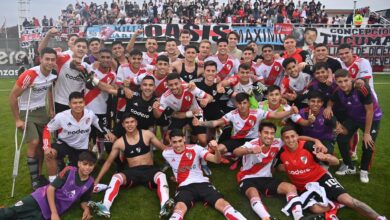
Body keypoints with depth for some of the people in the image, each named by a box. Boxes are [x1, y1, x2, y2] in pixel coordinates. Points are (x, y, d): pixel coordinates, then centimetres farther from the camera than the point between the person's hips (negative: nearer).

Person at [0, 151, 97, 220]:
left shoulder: (90, 183, -4)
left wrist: (86, 209, -15)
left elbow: (84, 201, 10)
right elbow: (51, 188, -13)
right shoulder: (69, 171, -13)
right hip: (43, 198, -1)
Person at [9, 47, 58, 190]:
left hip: (41, 111, 6)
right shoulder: (29, 75, -25)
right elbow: (13, 96, -18)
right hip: (26, 112, -6)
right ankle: (34, 179, 0)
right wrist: (17, 120, -15)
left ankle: (39, 175, 22)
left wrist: (51, 110, 9)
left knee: (43, 143, 7)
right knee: (34, 143, -14)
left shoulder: (53, 75, -7)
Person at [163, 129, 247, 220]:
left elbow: (217, 160, -10)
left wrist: (215, 149, -32)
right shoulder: (166, 153, 3)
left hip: (202, 183, 1)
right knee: (179, 208, -34)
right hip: (184, 186, 0)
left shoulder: (195, 148, -2)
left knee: (222, 203, -24)